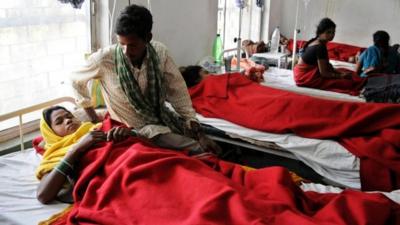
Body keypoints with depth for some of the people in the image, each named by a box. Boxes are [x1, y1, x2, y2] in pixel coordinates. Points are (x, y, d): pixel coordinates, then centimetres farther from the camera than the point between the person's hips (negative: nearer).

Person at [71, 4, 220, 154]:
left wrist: (199, 134, -14)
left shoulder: (160, 52, -12)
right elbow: (77, 80, 1)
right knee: (200, 150, -21)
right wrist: (92, 116, 2)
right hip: (139, 127, -4)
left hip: (164, 116, 4)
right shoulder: (104, 59, -19)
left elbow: (178, 94, -8)